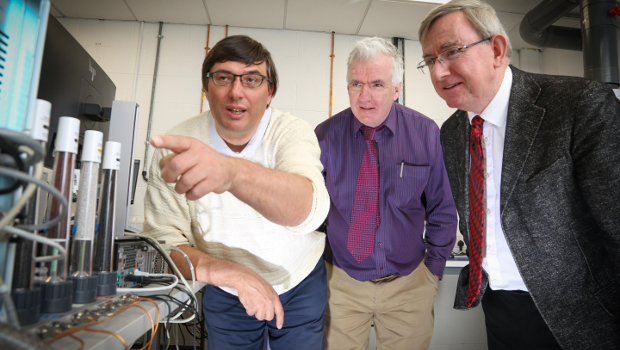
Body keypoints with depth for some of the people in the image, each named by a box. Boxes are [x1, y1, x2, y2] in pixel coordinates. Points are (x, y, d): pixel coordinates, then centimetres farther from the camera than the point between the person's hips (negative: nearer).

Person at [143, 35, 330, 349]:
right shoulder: (175, 146, -17)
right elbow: (162, 240, -18)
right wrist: (232, 273, -35)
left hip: (300, 285, 0)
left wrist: (232, 172, -64)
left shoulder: (292, 132, -23)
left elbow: (309, 209, -44)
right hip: (223, 294, 1)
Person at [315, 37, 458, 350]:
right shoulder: (325, 136, -9)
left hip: (409, 284, 1)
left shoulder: (425, 133, -8)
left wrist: (435, 267, 2)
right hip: (341, 282, 0)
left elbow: (441, 209, 0)